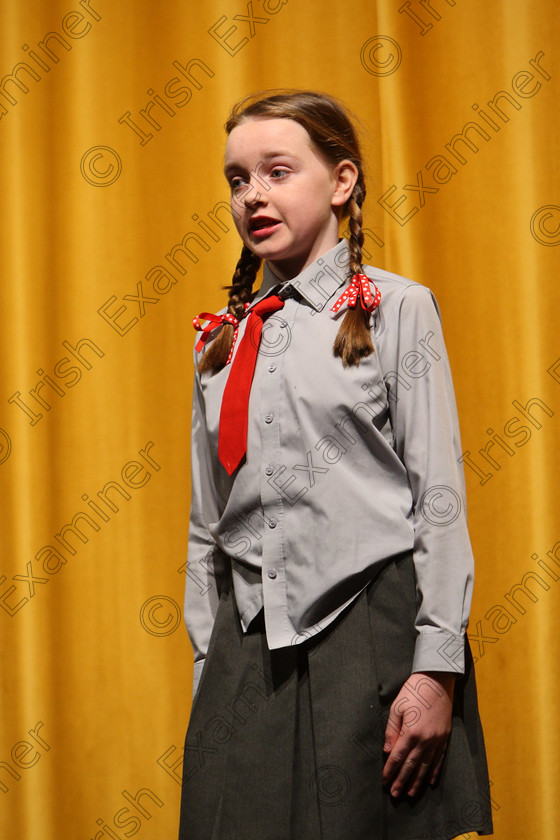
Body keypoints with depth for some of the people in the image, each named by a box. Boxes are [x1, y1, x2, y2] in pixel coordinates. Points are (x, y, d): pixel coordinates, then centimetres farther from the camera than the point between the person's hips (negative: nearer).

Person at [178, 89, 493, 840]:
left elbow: (439, 497, -6)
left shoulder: (396, 310, -2)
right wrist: (208, 667, 10)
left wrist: (436, 668, -11)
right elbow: (207, 522, 15)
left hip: (369, 625, -4)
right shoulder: (222, 340, 12)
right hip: (248, 641, 4)